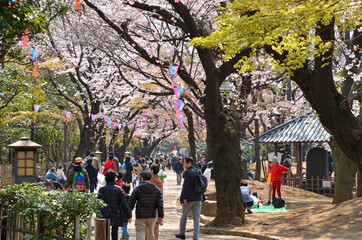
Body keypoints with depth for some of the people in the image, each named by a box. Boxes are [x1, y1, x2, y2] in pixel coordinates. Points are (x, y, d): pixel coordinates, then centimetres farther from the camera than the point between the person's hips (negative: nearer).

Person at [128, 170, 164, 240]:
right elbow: (160, 204, 1)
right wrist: (160, 216, 5)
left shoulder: (137, 189, -5)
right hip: (152, 216, 3)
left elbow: (131, 202, -2)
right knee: (151, 234, 16)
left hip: (140, 216, -3)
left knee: (140, 234, -4)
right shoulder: (157, 189, 4)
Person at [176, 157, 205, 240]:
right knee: (196, 218, 3)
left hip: (189, 198, -5)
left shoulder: (187, 172, -12)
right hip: (198, 198, 5)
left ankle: (182, 233, 26)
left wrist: (184, 198, -15)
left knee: (184, 215, 14)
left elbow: (186, 185, -17)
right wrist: (201, 197, 16)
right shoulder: (199, 171, 9)